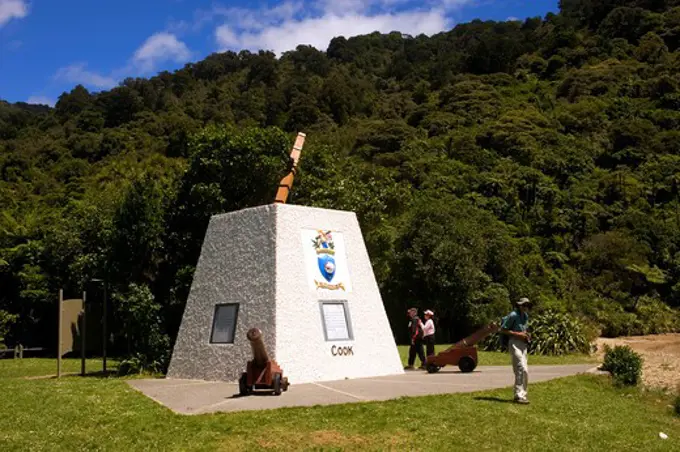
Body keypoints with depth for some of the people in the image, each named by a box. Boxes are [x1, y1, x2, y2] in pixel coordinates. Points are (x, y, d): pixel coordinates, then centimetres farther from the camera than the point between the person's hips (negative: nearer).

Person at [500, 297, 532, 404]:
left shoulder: (525, 316, 17)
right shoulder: (513, 315, -10)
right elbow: (502, 330, -10)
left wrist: (526, 335, 9)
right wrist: (518, 334, -15)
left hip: (523, 344, 9)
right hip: (514, 343, -9)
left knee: (525, 370, 11)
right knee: (521, 368, -18)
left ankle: (522, 394, 20)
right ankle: (519, 395, -19)